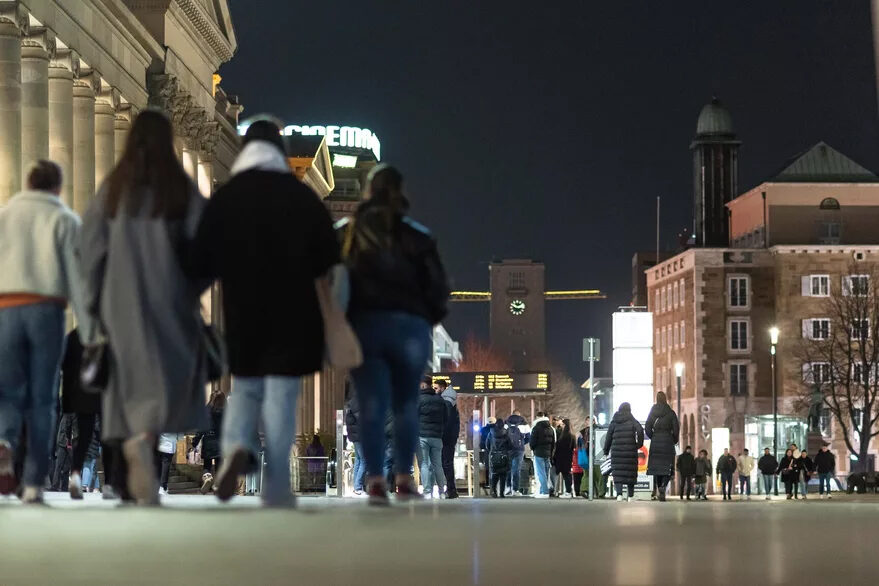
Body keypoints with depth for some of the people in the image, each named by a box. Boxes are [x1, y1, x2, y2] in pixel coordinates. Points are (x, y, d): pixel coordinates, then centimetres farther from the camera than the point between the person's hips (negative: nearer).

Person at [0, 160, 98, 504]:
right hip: (47, 309, -1)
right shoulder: (66, 220, 8)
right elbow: (77, 278, 1)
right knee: (42, 398, 4)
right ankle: (34, 483, 0)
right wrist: (88, 334, 1)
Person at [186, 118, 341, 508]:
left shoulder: (223, 198, 2)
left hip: (241, 313, 1)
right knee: (281, 398, 0)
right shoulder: (302, 196, 0)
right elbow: (326, 263, 0)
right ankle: (276, 489, -3)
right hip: (292, 314, -1)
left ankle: (236, 447, -12)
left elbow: (201, 265, 1)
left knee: (244, 388, 17)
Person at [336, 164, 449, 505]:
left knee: (371, 405, -1)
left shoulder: (345, 233, 5)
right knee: (406, 403, 14)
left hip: (362, 325, 0)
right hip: (410, 326, 0)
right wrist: (428, 319, 19)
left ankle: (375, 480, -12)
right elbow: (437, 287, 1)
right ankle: (404, 478, 14)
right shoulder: (416, 236, 2)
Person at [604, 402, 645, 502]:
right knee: (630, 471, 9)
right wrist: (639, 443, 1)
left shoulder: (614, 421, 10)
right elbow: (640, 430, -11)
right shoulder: (632, 420, 4)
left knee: (617, 472, -1)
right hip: (630, 449, -1)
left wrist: (606, 450, 16)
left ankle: (619, 494, -18)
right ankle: (630, 495, 14)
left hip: (617, 450, 1)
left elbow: (609, 436, 9)